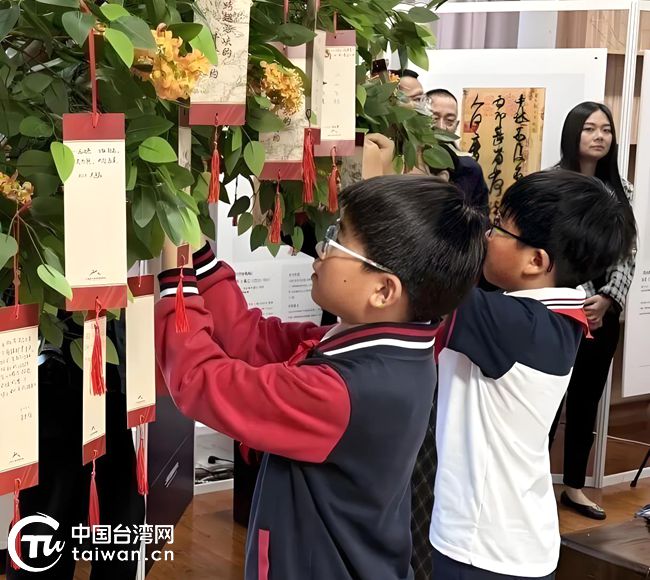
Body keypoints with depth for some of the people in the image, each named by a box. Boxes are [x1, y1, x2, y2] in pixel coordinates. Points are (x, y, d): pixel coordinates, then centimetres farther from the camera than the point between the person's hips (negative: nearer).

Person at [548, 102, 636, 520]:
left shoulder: (621, 190, 9)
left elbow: (626, 254, 4)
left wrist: (607, 299, -12)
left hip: (605, 312, 5)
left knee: (587, 400, 12)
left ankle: (575, 487, 22)